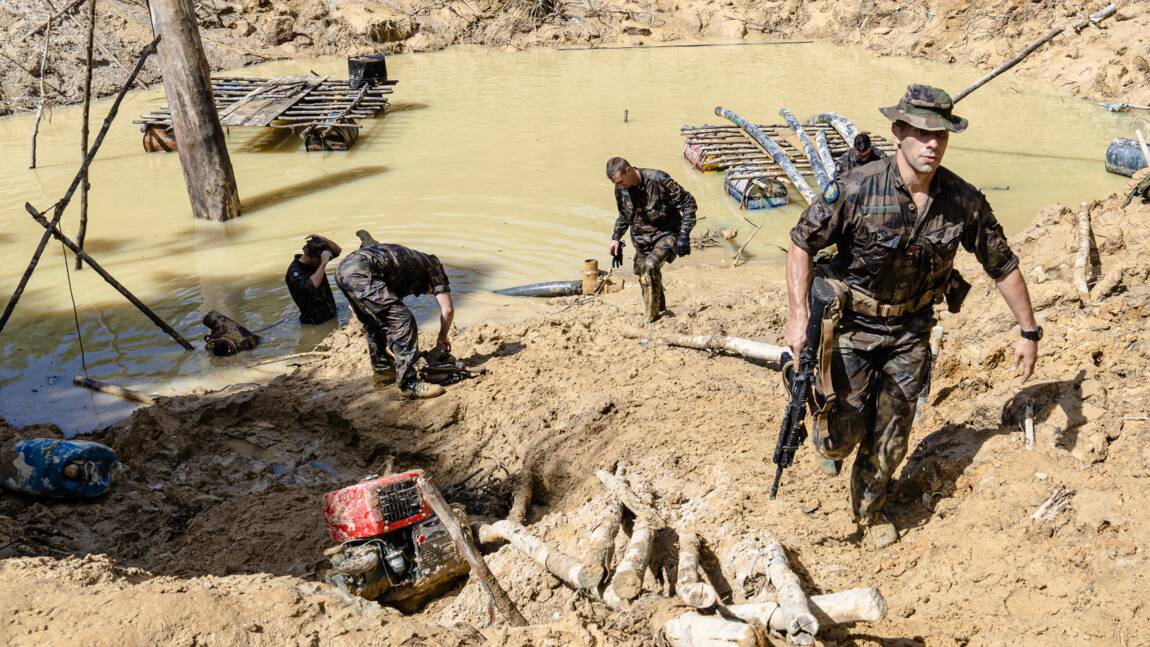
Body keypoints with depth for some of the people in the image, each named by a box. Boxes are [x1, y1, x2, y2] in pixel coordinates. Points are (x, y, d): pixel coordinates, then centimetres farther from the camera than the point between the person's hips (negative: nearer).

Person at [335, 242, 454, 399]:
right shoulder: (433, 264, 19)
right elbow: (448, 310, 14)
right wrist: (442, 337, 30)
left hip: (343, 268, 9)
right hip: (361, 272, -9)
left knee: (374, 323, 28)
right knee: (403, 321, -4)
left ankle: (382, 369, 41)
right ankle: (409, 384, -2)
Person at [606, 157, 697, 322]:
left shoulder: (658, 180, -22)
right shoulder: (620, 189, -2)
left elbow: (688, 203, -16)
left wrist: (684, 234, -21)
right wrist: (615, 238, 12)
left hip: (665, 234, -7)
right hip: (641, 239, 7)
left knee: (650, 265, -29)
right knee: (644, 278, 8)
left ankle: (653, 318, -19)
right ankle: (660, 312, 29)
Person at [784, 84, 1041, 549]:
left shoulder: (964, 200, -11)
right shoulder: (858, 190, -21)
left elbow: (1002, 265, 1)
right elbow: (801, 243, -12)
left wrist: (1028, 331, 3)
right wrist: (798, 314, -20)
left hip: (911, 331, 3)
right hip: (852, 324, -3)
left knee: (890, 439, 10)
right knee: (845, 430, -4)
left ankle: (871, 511, 36)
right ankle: (827, 438, 35)